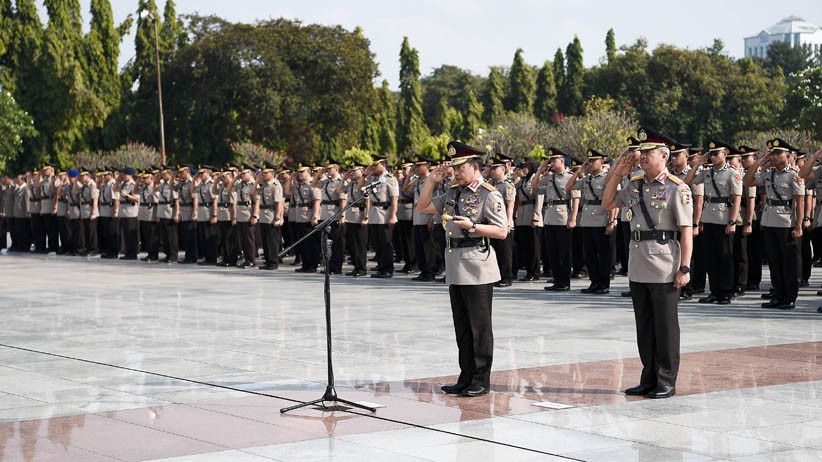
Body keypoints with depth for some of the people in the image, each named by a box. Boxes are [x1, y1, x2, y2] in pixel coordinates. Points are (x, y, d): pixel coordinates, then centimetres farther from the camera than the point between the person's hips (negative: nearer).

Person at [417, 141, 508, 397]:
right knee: (462, 327, 11)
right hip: (455, 269, 8)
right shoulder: (452, 194, 15)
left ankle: (482, 380, 5)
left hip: (477, 269, -8)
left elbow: (502, 232, -12)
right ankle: (466, 378, 18)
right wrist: (432, 181, 9)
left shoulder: (489, 194, -7)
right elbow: (424, 206, 21)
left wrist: (472, 226, -22)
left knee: (479, 327, -1)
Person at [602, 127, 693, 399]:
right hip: (638, 267, 7)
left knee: (665, 327, 3)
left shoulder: (677, 189, -8)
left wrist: (684, 268, -15)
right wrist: (616, 174, 11)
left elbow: (686, 231, -11)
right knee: (644, 326, 13)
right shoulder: (635, 186, 10)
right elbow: (607, 204, 22)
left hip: (664, 269, -6)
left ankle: (666, 383, 11)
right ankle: (649, 379, 22)